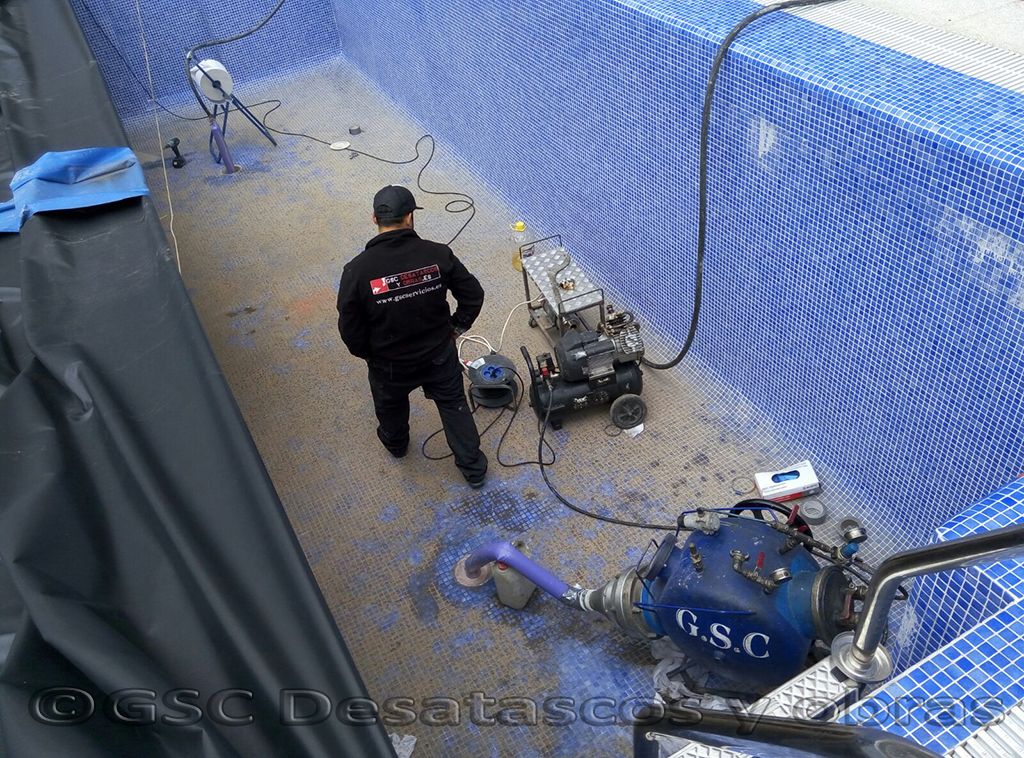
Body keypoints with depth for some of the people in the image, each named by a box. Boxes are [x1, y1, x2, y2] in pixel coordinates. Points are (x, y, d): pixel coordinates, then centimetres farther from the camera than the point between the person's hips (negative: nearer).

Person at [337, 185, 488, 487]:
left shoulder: (357, 270, -23)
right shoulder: (437, 255, -20)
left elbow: (349, 328, -15)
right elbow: (473, 294, -9)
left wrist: (367, 353, 4)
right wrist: (456, 326, 7)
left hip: (389, 364, 0)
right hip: (439, 356, 0)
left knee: (391, 406, 31)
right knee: (454, 406, 24)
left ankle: (396, 444, 61)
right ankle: (473, 469, 36)